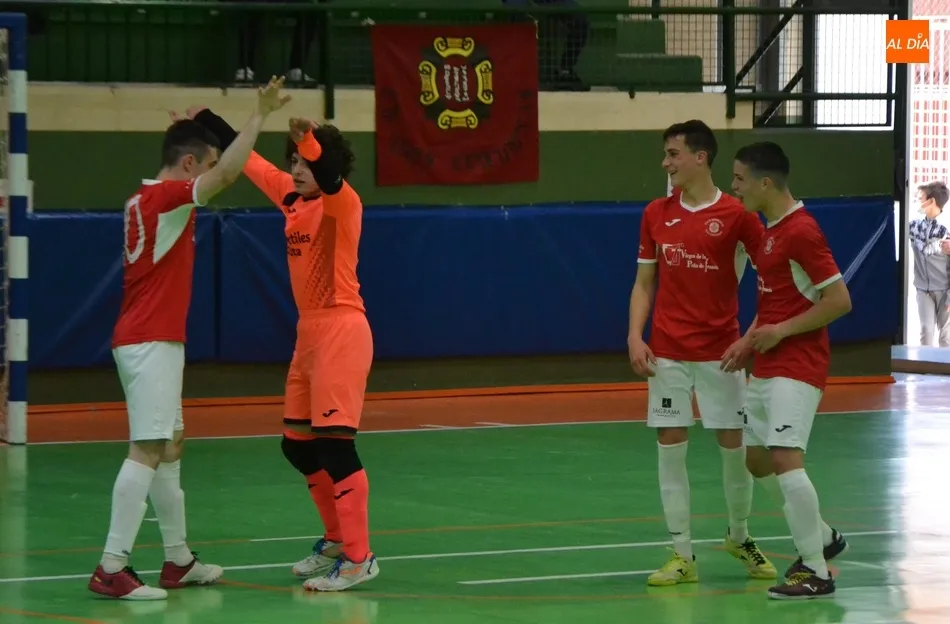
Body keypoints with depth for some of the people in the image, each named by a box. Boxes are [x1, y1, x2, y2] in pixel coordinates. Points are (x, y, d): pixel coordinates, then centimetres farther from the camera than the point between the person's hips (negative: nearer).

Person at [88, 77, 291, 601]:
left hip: (151, 341, 10)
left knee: (169, 447, 16)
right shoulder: (166, 197, -14)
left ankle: (178, 560, 23)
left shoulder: (144, 200, 13)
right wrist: (259, 114, -21)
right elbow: (227, 172, -25)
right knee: (147, 451, -13)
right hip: (151, 342, -10)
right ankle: (111, 568, -18)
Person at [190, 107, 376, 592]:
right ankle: (338, 538, 28)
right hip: (309, 333, 9)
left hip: (341, 330, -9)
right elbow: (247, 158, 22)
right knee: (297, 445, 14)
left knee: (335, 443, -12)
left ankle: (359, 558, -10)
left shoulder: (343, 203, -11)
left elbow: (331, 180, -35)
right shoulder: (291, 198, 10)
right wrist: (204, 119, 28)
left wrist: (312, 143, -52)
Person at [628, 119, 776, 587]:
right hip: (668, 353, 3)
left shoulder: (735, 215, -6)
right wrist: (635, 337, -2)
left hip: (720, 351, -3)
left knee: (735, 445, 2)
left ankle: (739, 538, 26)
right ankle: (682, 556, 4)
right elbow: (644, 283, 12)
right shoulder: (656, 215, 6)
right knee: (670, 448, -2)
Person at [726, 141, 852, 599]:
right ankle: (822, 538, 30)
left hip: (796, 368, -10)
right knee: (756, 458, 14)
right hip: (766, 368, 10)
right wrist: (749, 341, 11)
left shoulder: (801, 231, -17)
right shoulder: (770, 230, 12)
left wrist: (781, 332, -17)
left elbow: (839, 301, -19)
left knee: (785, 459, -18)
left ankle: (816, 572, -11)